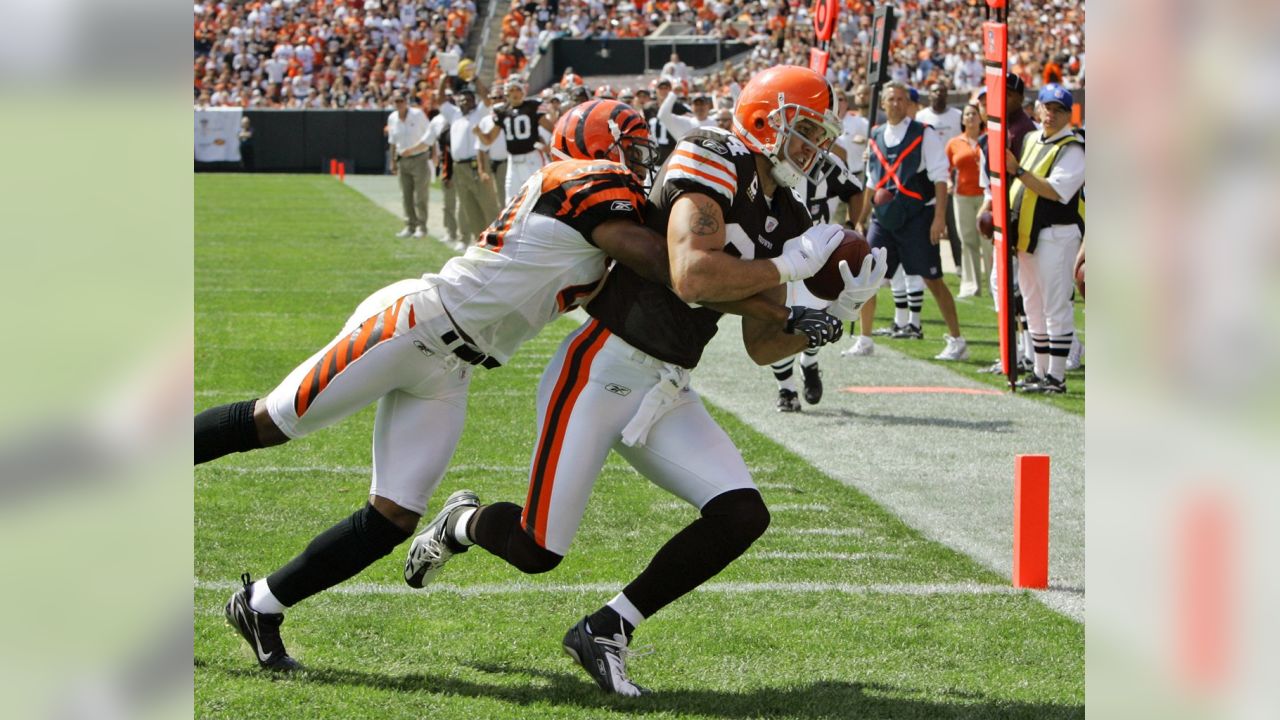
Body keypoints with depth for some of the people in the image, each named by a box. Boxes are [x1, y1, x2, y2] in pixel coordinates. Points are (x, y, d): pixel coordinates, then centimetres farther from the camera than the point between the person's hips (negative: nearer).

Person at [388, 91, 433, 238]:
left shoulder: (418, 115, -9)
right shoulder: (392, 118, 6)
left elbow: (429, 136, -8)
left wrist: (411, 149, -15)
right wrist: (393, 161, 15)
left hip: (419, 159, -5)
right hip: (403, 160, 5)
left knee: (420, 196, -5)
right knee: (406, 196, 6)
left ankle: (421, 227, 0)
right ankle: (410, 226, 13)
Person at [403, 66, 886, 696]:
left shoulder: (784, 218, 10)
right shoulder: (711, 166, -16)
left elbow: (763, 345, 13)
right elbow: (692, 279, -32)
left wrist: (834, 316, -3)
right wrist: (787, 268, -22)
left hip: (666, 394, 8)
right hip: (601, 370, -8)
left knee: (741, 516, -10)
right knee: (536, 550, -6)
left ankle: (606, 631, 1)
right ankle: (462, 523, 32)